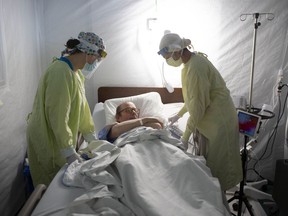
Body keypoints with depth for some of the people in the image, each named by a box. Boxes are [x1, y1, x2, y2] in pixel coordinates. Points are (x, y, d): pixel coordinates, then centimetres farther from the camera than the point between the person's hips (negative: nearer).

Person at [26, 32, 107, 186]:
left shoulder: (77, 72, 4)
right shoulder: (61, 72, -26)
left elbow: (82, 106, 7)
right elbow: (58, 117, -27)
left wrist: (92, 139, 7)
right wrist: (69, 152, -23)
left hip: (60, 137, 9)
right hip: (48, 140, -8)